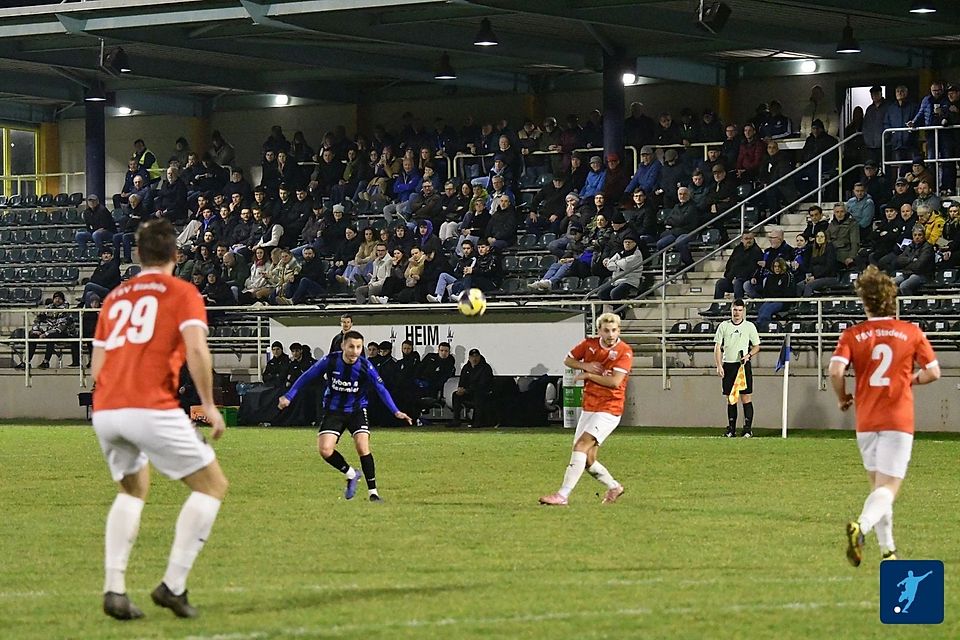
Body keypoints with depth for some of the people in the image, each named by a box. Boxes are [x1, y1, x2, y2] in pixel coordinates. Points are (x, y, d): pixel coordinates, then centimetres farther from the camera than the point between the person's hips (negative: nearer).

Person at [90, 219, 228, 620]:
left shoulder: (115, 297, 22)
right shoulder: (183, 293, 6)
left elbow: (96, 367, 19)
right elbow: (197, 351, -9)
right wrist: (209, 405, -1)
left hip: (104, 412, 6)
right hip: (152, 410, -6)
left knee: (133, 490, 28)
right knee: (213, 485, 9)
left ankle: (114, 588, 11)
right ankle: (173, 585, -2)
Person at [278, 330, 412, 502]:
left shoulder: (365, 366, -18)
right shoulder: (330, 361, -17)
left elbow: (381, 389, -8)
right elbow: (306, 377, -4)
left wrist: (396, 412, -16)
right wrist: (288, 397, -4)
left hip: (357, 410, -1)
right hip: (334, 410, 1)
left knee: (363, 447, -19)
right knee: (325, 450, -15)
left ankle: (373, 492, -9)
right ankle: (351, 474, 13)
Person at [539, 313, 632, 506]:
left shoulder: (624, 352, -11)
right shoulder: (589, 344, 4)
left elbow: (614, 381, -22)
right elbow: (567, 360, 18)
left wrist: (588, 375, -12)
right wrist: (585, 365, -3)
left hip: (609, 410, -7)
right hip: (588, 408, 7)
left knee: (581, 446, -20)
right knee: (587, 459, 8)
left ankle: (563, 495, -23)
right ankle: (614, 487, 31)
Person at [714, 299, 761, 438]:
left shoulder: (749, 326, 4)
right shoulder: (723, 326, 6)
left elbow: (756, 346, 10)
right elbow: (717, 347, 5)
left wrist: (748, 355, -10)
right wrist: (719, 366, -4)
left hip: (743, 365, -2)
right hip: (728, 365, 2)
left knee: (746, 398, -7)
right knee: (730, 399, 5)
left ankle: (748, 429, -6)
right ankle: (731, 429, 9)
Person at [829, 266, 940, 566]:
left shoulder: (852, 335, -1)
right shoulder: (912, 332, 0)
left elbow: (836, 371, -14)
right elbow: (933, 372, 2)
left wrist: (842, 399, 4)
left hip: (866, 421, 2)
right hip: (898, 420, -2)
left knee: (877, 486, 19)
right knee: (888, 489, -7)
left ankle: (888, 550, 21)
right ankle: (861, 526, -36)